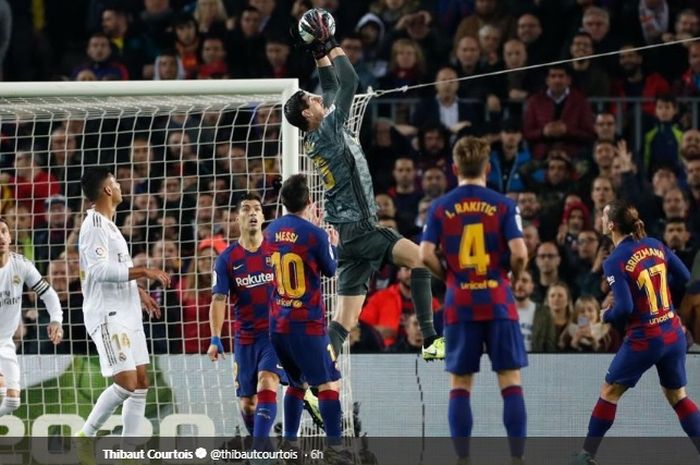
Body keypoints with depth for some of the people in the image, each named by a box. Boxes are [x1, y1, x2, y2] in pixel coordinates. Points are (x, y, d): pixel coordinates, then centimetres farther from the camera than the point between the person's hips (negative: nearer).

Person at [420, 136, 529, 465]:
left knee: (460, 384, 7)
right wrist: (513, 275, 9)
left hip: (459, 305, 1)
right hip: (498, 302, -1)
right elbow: (519, 253, -11)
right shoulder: (503, 205, -3)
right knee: (510, 380, 2)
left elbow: (426, 255, -7)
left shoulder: (441, 207, 1)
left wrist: (448, 276, 10)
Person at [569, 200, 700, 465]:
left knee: (610, 392, 13)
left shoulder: (614, 262, -15)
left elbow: (625, 308, -20)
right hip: (674, 334, 5)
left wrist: (606, 316, 1)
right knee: (677, 395, 18)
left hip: (644, 340, -5)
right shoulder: (655, 245, 1)